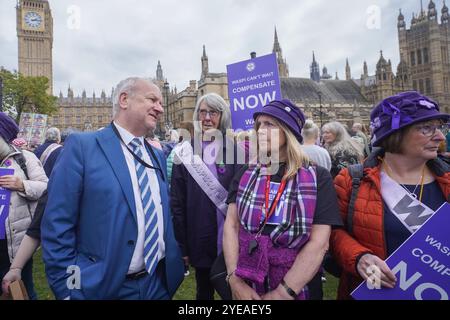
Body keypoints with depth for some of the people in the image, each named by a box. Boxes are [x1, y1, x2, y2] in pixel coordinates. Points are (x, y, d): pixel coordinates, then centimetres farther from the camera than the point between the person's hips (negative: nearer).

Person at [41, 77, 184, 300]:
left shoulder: (157, 155, 8)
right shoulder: (82, 146, -11)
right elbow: (57, 225, -12)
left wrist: (174, 262, 10)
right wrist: (68, 289, -12)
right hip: (104, 287, -5)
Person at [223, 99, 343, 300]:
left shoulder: (318, 178, -9)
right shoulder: (246, 174, 0)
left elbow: (319, 243, -14)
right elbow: (231, 225, -3)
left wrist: (282, 293, -17)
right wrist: (235, 281, -13)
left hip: (295, 289, -2)